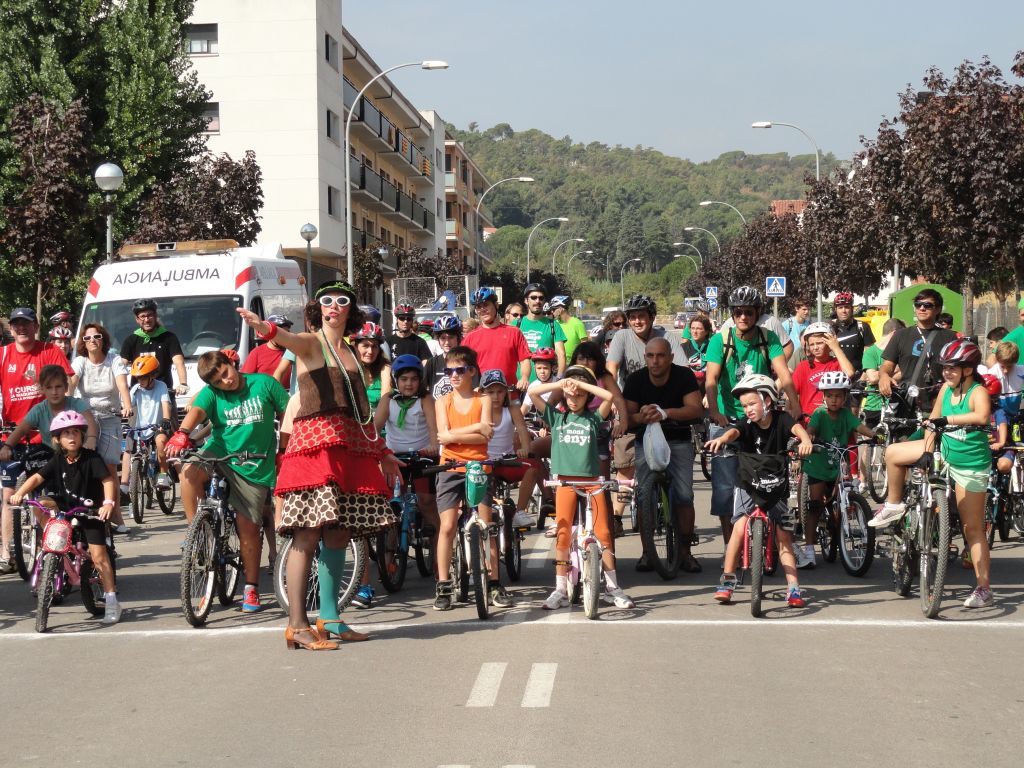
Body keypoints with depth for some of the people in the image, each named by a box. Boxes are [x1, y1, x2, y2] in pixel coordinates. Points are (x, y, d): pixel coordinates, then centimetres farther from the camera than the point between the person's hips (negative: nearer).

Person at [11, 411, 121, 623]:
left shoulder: (91, 458, -16)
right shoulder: (58, 461, -4)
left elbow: (108, 480, -22)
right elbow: (37, 478, -10)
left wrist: (108, 502, -39)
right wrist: (19, 493, -27)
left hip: (92, 511, -4)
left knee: (98, 555, -12)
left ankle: (111, 602, -8)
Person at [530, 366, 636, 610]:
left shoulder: (593, 418, 6)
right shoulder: (556, 416, 9)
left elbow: (611, 397, -9)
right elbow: (532, 392, 1)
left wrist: (580, 384, -10)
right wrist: (561, 384, -6)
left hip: (591, 480, 0)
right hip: (565, 481, 0)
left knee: (603, 533, -2)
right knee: (563, 534, -2)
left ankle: (613, 586, 6)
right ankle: (561, 590, 4)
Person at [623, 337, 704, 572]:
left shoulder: (684, 376, -10)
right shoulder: (636, 379, -7)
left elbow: (697, 410, -20)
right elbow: (627, 417, -8)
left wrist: (665, 413, -34)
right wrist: (641, 417, -33)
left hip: (678, 441, -1)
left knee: (684, 496, -11)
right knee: (644, 496, -10)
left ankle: (685, 552, 0)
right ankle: (647, 551, 2)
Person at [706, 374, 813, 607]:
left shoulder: (781, 420, -8)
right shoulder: (746, 424, -7)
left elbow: (797, 428, -28)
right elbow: (734, 432, -29)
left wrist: (805, 440, -51)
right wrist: (722, 439, -53)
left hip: (777, 489, 0)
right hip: (749, 487, 0)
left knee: (784, 537, 1)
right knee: (739, 528, -15)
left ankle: (793, 588, 4)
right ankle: (727, 581, -7)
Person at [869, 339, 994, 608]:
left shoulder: (978, 392, -23)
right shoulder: (946, 388, -3)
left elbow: (982, 416, -44)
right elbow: (934, 420, 7)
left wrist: (945, 419, -44)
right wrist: (927, 447, -2)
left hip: (970, 464, -6)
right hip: (946, 450, 7)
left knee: (973, 529, -3)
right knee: (893, 453, 1)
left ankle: (984, 589, 4)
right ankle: (894, 505, 21)